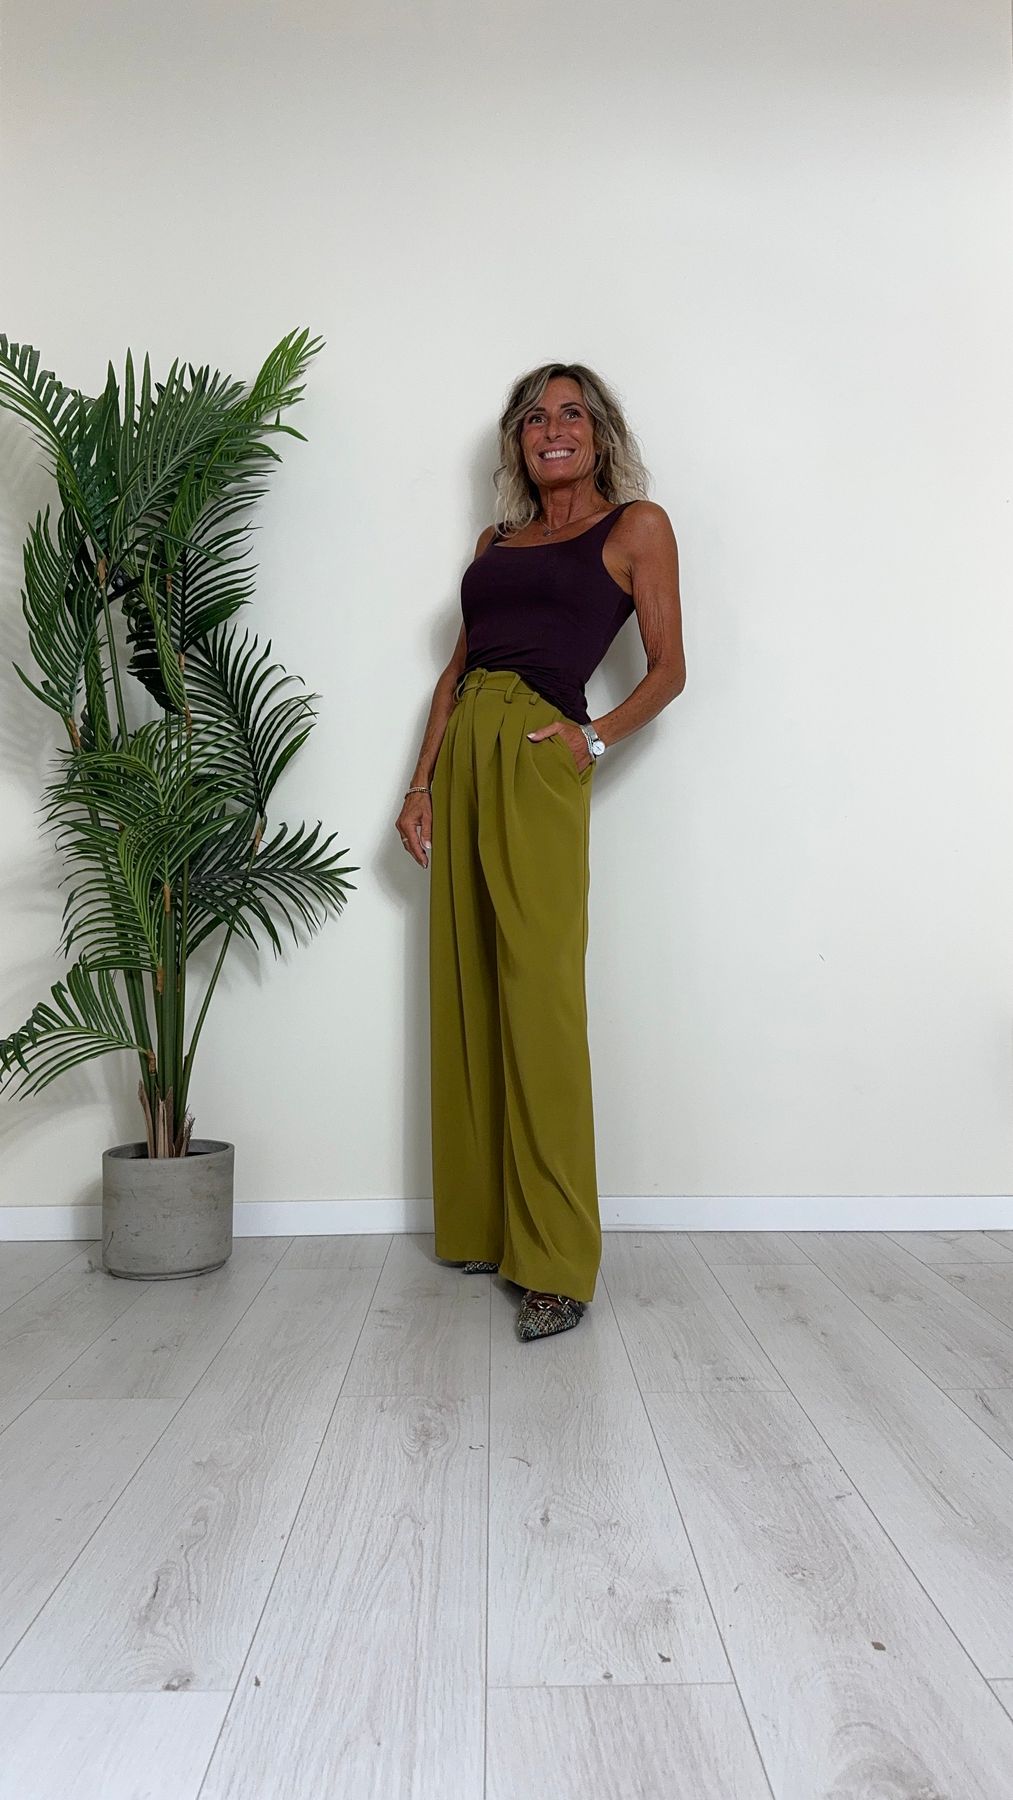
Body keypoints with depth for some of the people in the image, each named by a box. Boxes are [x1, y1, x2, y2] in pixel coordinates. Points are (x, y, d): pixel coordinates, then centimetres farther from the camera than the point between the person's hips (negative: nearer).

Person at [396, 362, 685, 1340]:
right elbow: (457, 668, 18)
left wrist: (596, 738, -10)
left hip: (538, 764, -6)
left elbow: (668, 668, 5)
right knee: (465, 993, 5)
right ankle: (482, 1223, 17)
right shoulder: (496, 539, 24)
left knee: (539, 1000, -11)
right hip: (463, 758, 6)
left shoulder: (636, 525, 9)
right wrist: (421, 785, 9)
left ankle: (556, 1262, -5)